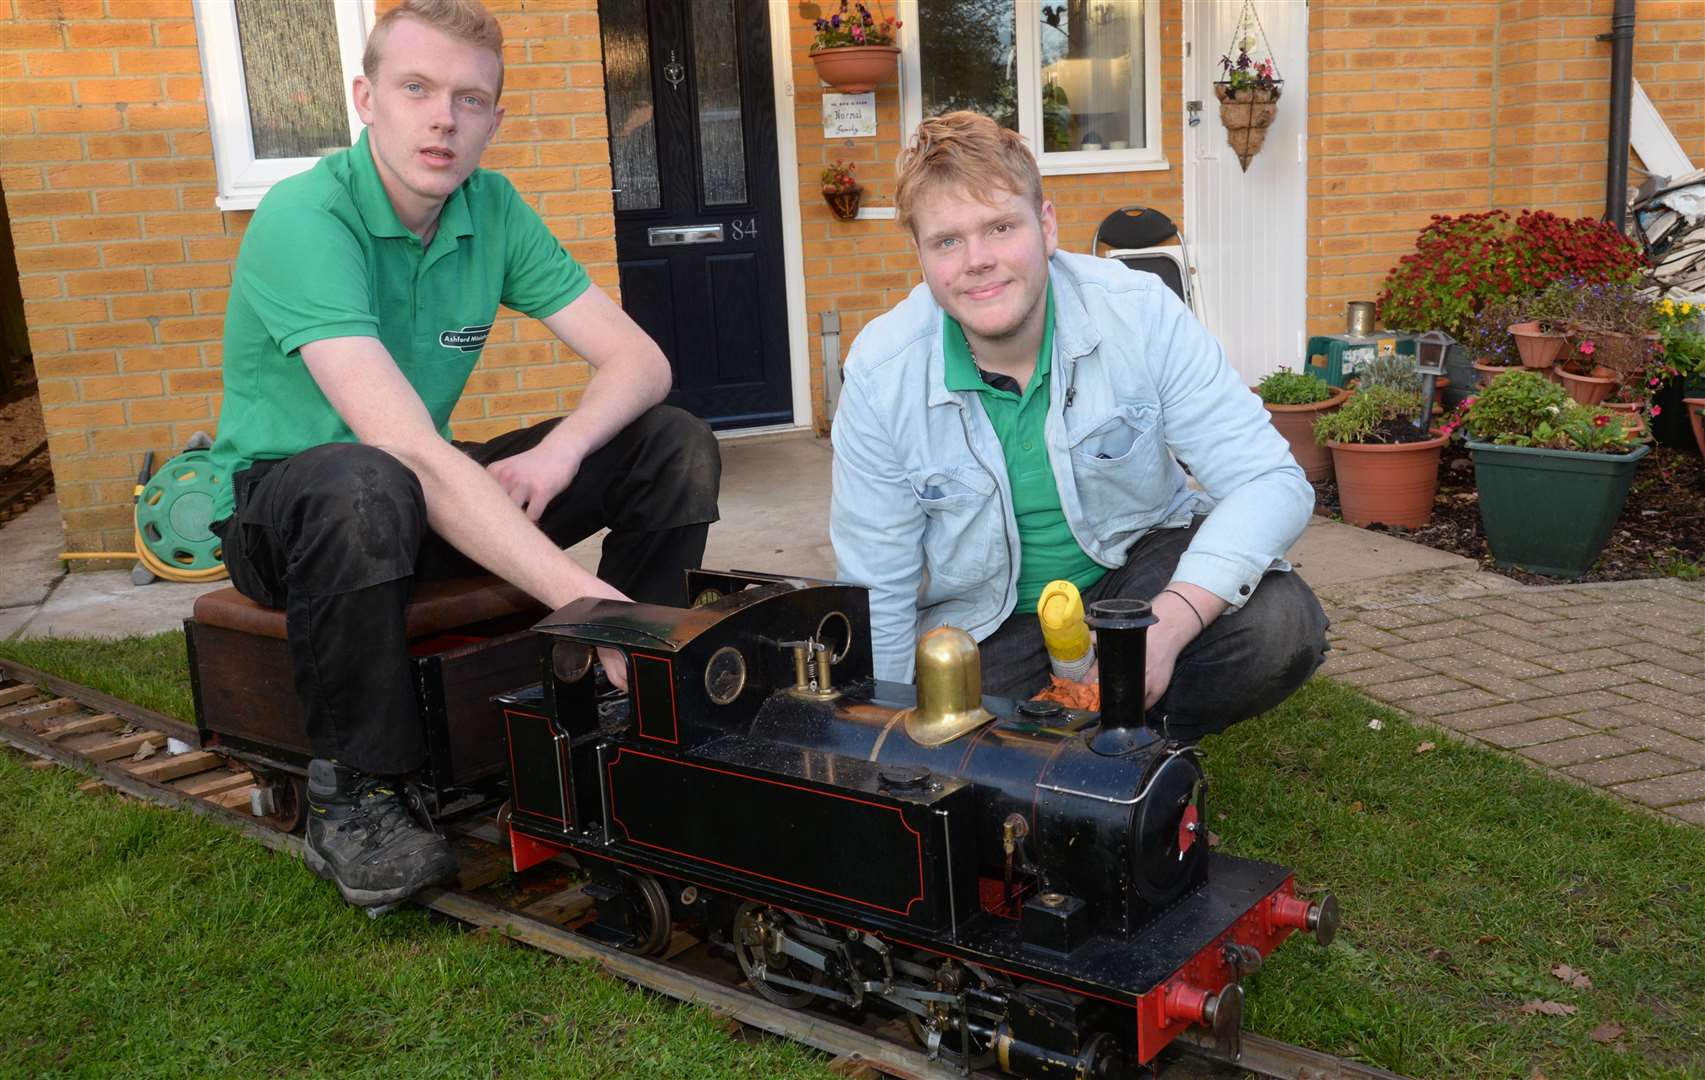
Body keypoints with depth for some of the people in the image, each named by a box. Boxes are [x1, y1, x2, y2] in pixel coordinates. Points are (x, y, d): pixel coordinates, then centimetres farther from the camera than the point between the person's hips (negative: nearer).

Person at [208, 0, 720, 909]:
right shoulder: (305, 219, -24)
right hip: (280, 506, -5)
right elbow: (409, 450, -36)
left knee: (677, 447, -9)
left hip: (429, 493, 6)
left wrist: (562, 449, -28)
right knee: (368, 488, -42)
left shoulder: (493, 210, -4)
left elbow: (639, 361, -6)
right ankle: (351, 798, -20)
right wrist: (585, 597, -44)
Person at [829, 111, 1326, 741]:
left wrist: (1170, 622, -37)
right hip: (980, 631, 0)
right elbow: (879, 592, -8)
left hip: (1140, 564, 0)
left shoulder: (1140, 312, -18)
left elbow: (1270, 483, -21)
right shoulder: (880, 373, -16)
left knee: (1281, 627, -28)